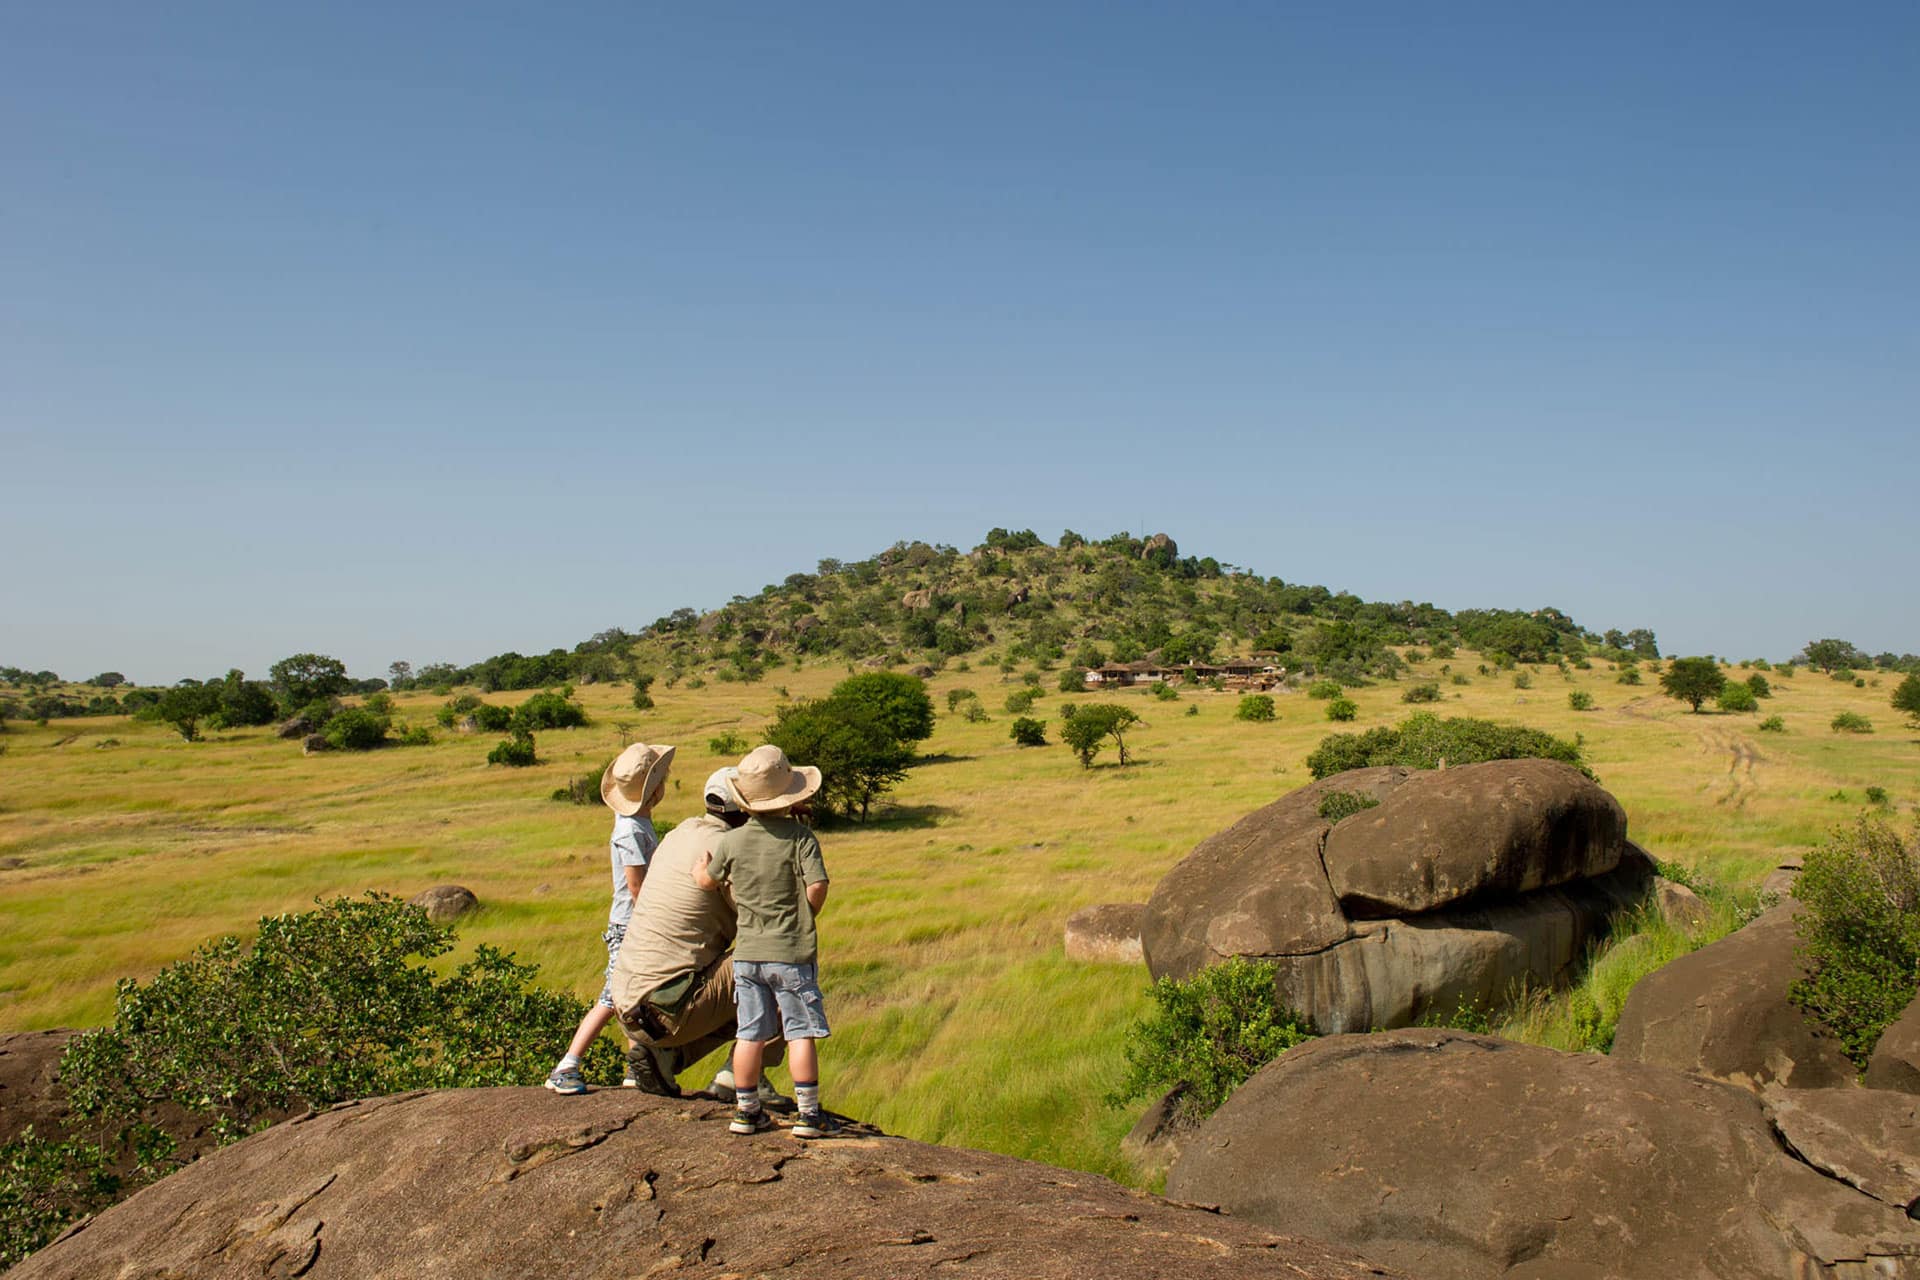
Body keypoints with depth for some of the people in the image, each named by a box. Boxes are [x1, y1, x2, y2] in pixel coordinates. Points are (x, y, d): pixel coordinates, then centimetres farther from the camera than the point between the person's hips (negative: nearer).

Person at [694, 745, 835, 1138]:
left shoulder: (732, 841, -1)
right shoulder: (799, 837, -12)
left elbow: (708, 881, 15)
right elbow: (817, 888, -19)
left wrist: (699, 867, 38)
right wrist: (806, 917, 2)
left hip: (747, 953, 4)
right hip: (792, 952, -4)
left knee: (750, 1034, 12)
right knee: (801, 1033, 3)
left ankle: (747, 1111, 20)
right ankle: (809, 1113, 6)